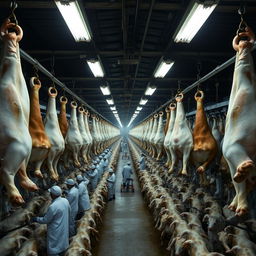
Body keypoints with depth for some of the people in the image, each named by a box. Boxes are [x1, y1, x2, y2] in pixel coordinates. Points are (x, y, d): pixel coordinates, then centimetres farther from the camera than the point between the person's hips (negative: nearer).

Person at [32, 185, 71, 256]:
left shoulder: (53, 206, -31)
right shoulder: (65, 201, -8)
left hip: (56, 232, -7)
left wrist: (36, 219, -1)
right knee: (62, 245, 26)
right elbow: (69, 213, 7)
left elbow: (45, 220, -18)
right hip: (64, 229, 7)